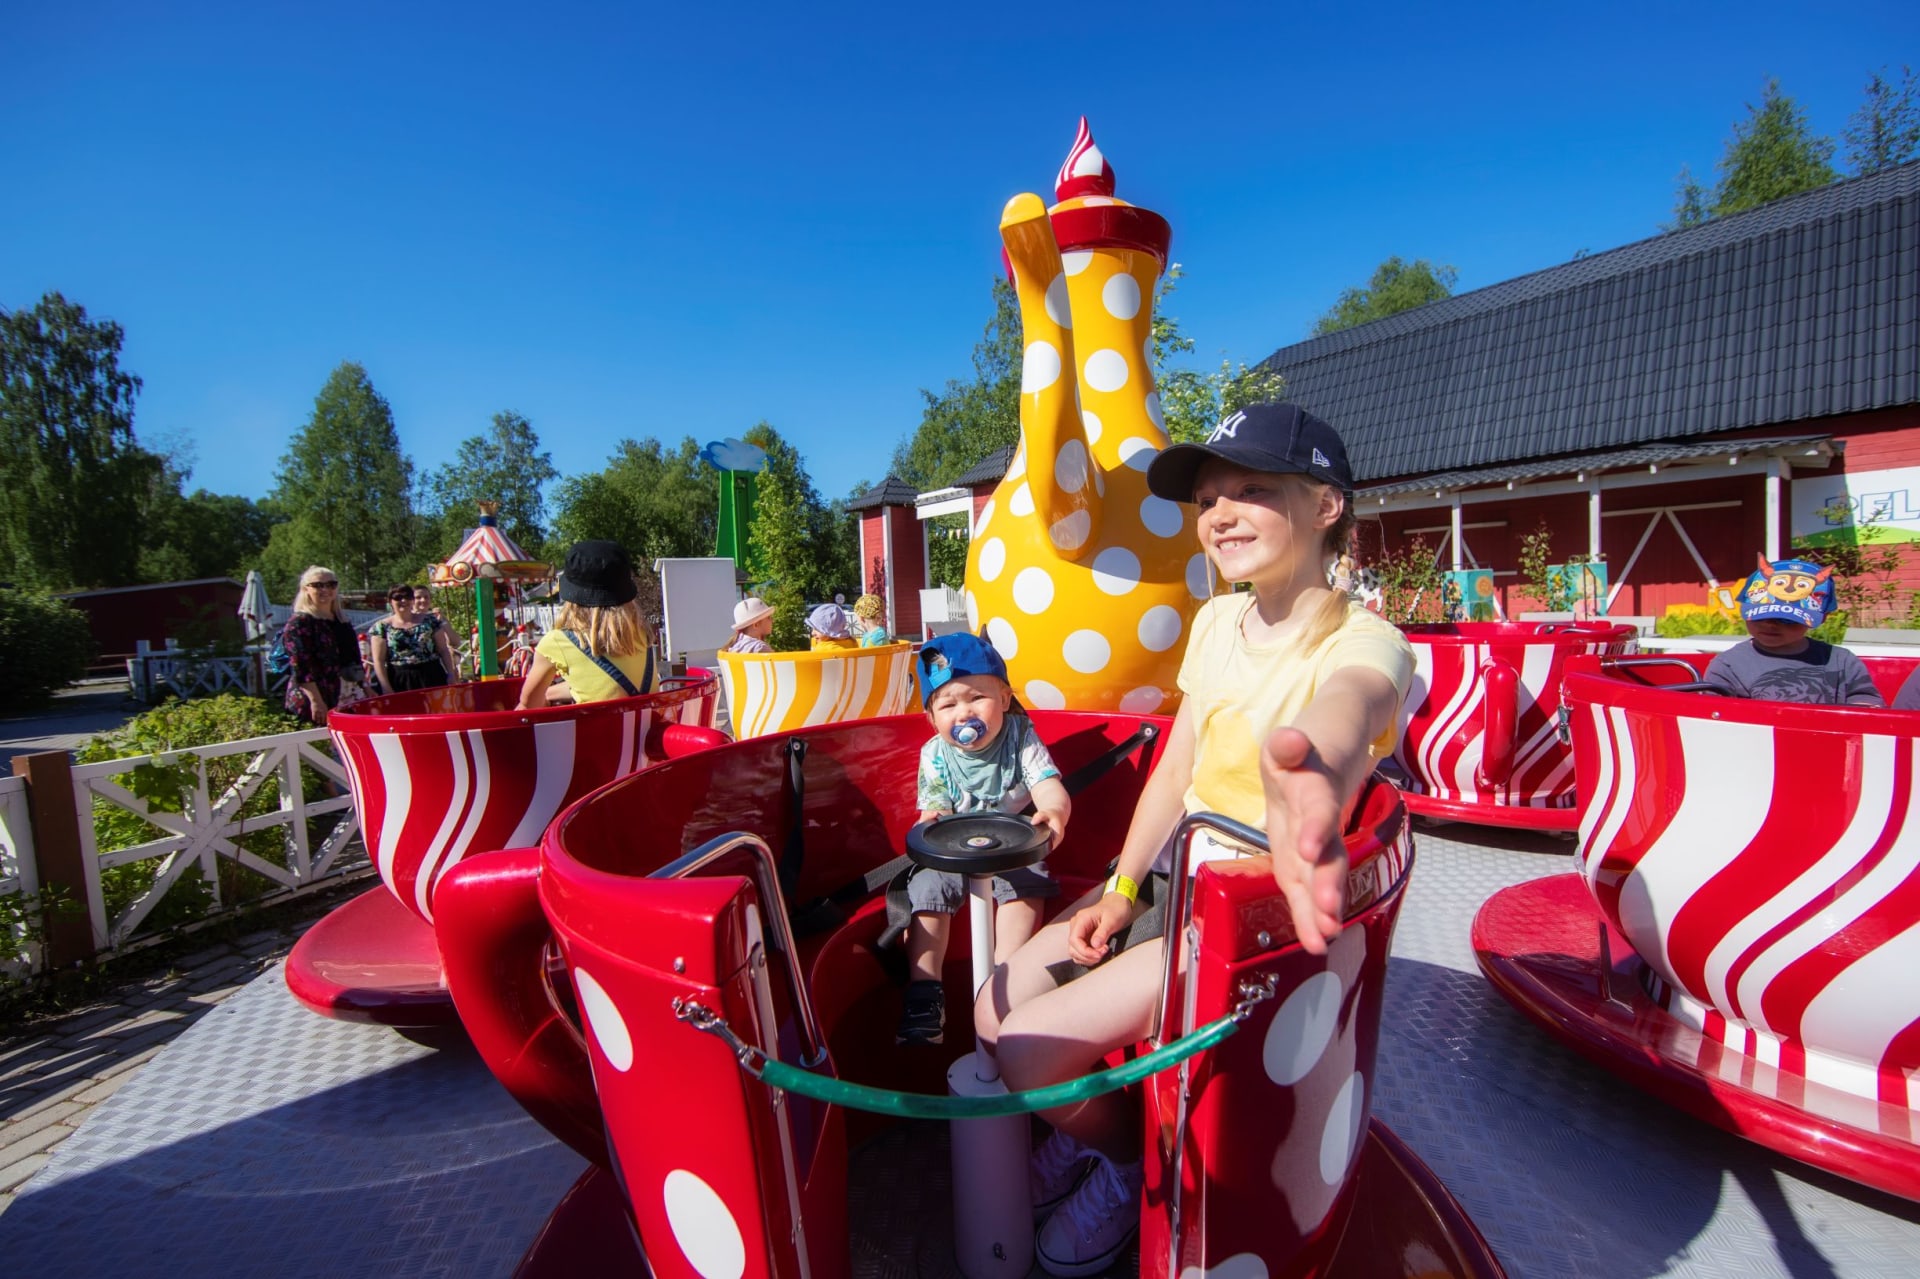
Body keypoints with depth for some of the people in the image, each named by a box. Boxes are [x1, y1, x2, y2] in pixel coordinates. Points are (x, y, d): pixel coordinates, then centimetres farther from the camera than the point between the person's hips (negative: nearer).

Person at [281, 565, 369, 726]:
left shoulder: (343, 622, 18)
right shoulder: (299, 623, -3)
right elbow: (301, 668, -12)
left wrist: (367, 690, 22)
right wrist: (316, 701, -19)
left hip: (352, 699, 7)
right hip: (321, 703, -6)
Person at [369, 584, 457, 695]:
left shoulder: (430, 621, 8)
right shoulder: (382, 627, 5)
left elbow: (444, 651, 10)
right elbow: (378, 661, 1)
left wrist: (451, 675, 2)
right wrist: (386, 688, -6)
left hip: (432, 678, 1)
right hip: (400, 683, -1)